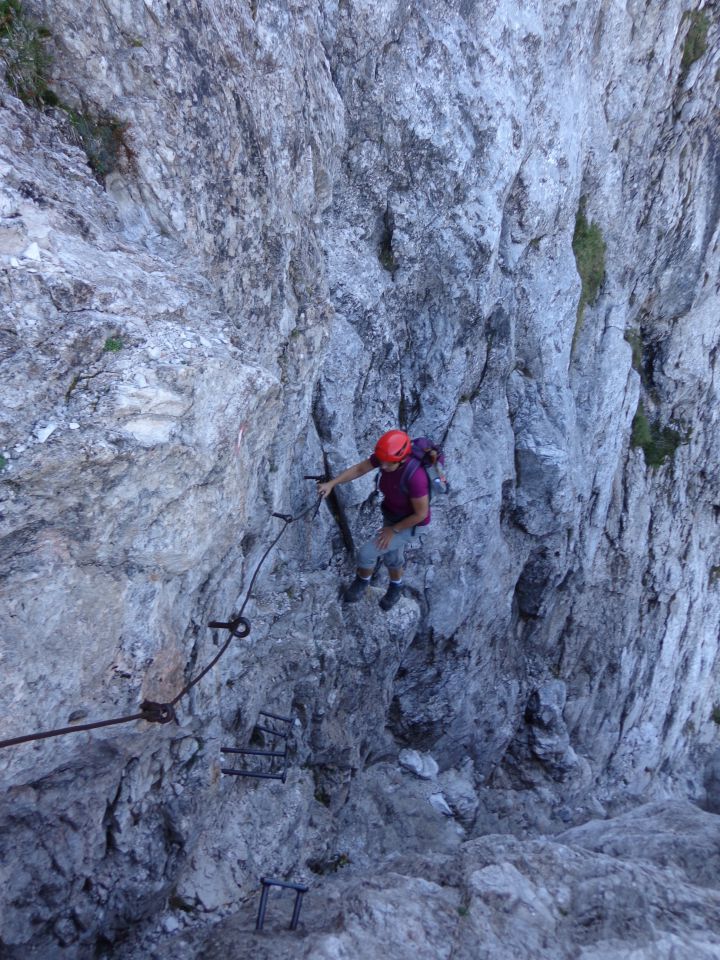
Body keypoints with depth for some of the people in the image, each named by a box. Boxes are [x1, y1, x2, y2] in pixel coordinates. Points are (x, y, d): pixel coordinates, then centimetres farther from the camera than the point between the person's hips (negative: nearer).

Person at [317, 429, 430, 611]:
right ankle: (395, 588, 57)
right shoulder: (386, 454, -24)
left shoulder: (415, 477, -44)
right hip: (391, 512, 7)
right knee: (390, 554, 26)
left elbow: (421, 513, -29)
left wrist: (393, 530, -18)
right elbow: (358, 469, -10)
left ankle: (362, 580, 30)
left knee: (366, 553, -6)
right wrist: (330, 484, -23)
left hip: (409, 522, -7)